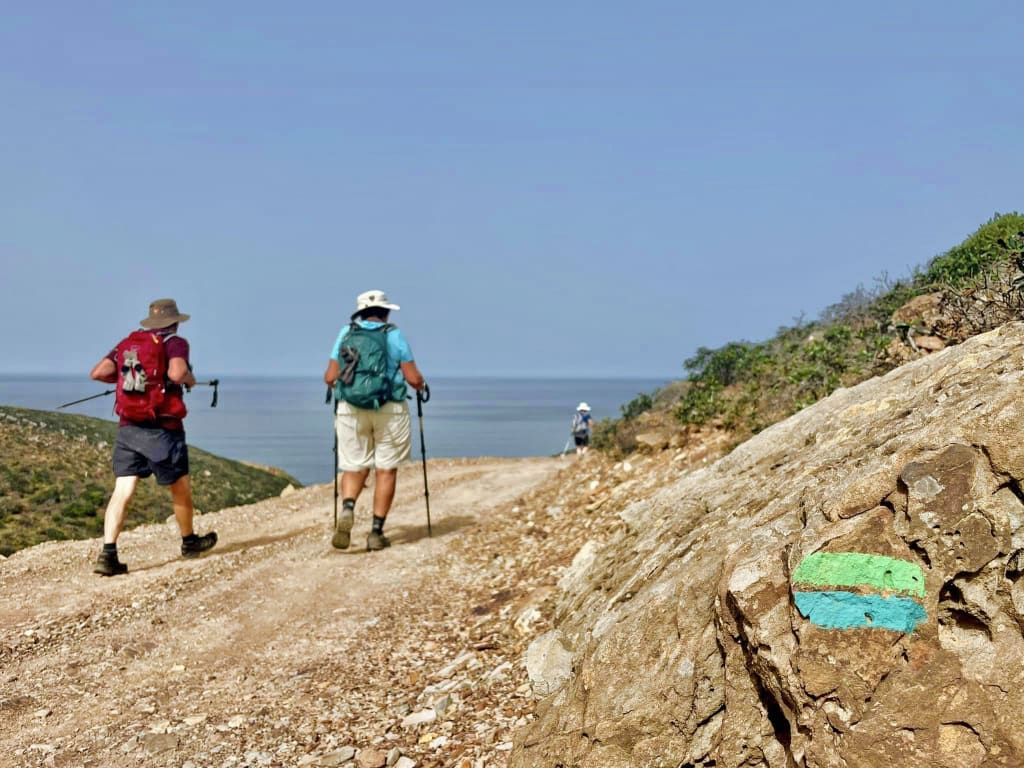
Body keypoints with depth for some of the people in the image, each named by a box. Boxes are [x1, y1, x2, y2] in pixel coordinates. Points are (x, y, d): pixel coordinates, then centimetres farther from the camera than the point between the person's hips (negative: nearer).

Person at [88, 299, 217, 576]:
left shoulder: (127, 343, 12)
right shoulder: (174, 342, -4)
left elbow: (97, 373, 5)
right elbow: (176, 373, -23)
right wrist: (190, 379, -2)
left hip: (128, 428, 5)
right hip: (162, 430, -4)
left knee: (122, 491, 0)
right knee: (180, 487, 15)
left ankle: (108, 554, -11)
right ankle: (189, 542, 32)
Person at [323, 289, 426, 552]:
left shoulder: (346, 333, 7)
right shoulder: (394, 336, 1)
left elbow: (330, 377, 4)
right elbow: (414, 379, -3)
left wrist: (334, 381, 27)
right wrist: (421, 385, 20)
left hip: (350, 409, 2)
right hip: (389, 409, -2)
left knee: (355, 467, 11)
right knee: (386, 469, 7)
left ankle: (347, 509, -18)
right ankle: (376, 533, 6)